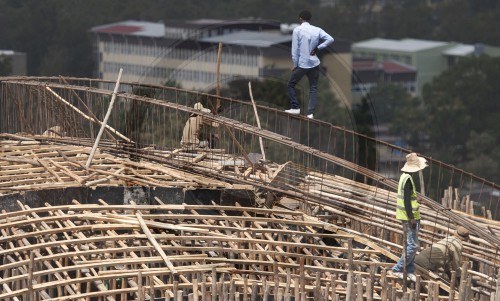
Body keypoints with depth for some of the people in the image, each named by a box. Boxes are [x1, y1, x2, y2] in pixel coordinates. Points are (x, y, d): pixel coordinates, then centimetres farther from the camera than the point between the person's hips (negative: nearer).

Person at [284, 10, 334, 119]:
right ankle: (310, 112, 0)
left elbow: (295, 49, -9)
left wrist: (295, 65, -3)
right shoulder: (317, 30, 2)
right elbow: (330, 39, -7)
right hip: (314, 64, 3)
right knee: (313, 88, 8)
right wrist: (318, 48, -2)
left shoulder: (297, 30, -7)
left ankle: (295, 107, 6)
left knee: (291, 85, 13)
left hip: (302, 64, -3)